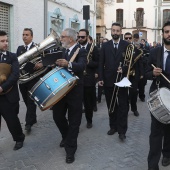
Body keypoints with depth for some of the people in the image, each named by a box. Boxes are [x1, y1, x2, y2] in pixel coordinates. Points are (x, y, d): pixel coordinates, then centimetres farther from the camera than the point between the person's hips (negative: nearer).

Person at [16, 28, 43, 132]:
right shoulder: (20, 48, 12)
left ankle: (29, 123, 1)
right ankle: (33, 118, 30)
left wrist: (41, 64, -27)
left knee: (31, 101, -3)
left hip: (33, 78, -5)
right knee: (27, 101, 13)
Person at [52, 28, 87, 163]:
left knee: (74, 121, 3)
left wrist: (68, 64, -47)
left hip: (74, 90, -7)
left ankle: (70, 149, 15)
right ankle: (66, 136, 41)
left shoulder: (81, 51, -11)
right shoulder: (64, 51, 12)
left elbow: (81, 66, -31)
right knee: (57, 116, 13)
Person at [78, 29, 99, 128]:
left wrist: (88, 62, -18)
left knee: (89, 102, 9)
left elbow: (98, 63, -2)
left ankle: (89, 121, 27)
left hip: (89, 79, -1)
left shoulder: (93, 48, 1)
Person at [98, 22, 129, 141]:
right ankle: (113, 126, 25)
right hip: (108, 80, 2)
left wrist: (124, 69, -20)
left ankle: (122, 130, 7)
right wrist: (100, 78, -2)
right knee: (111, 105, 12)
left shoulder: (126, 45, 0)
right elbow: (101, 63, 4)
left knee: (123, 106, 0)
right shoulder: (105, 45, 6)